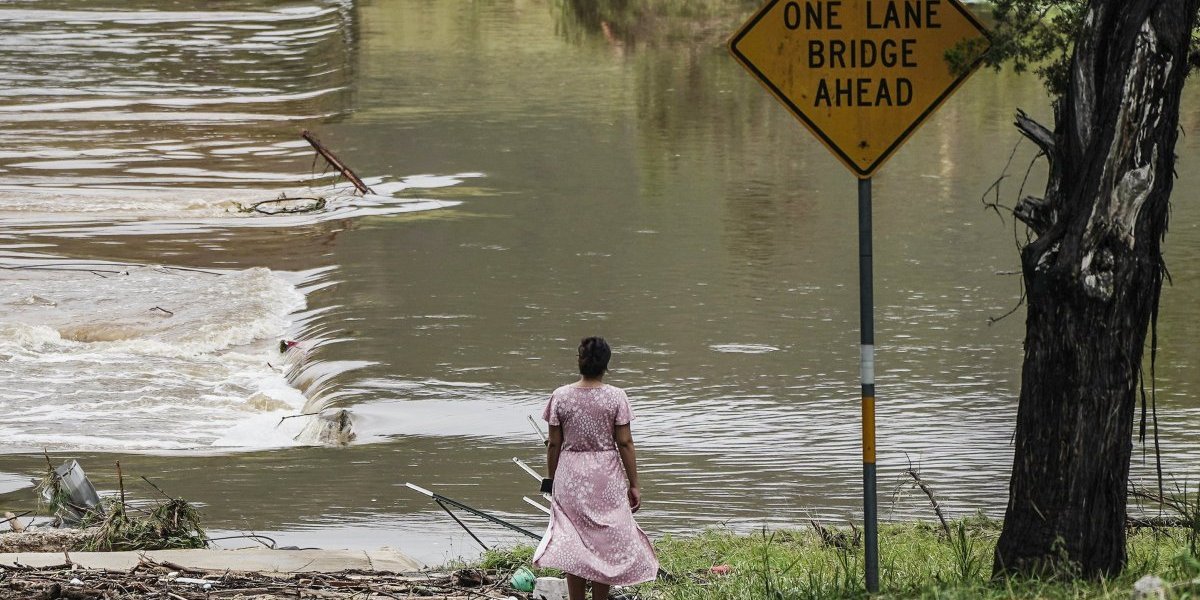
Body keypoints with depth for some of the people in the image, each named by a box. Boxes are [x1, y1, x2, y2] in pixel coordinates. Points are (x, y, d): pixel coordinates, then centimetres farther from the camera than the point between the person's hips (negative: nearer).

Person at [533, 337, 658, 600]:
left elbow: (554, 444, -1)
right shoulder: (616, 397, -8)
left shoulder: (561, 396, -4)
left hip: (570, 478, 1)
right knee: (605, 543, 7)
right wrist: (633, 484, 1)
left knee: (573, 545, 7)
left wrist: (551, 480, 11)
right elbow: (625, 443, -6)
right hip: (607, 479, -1)